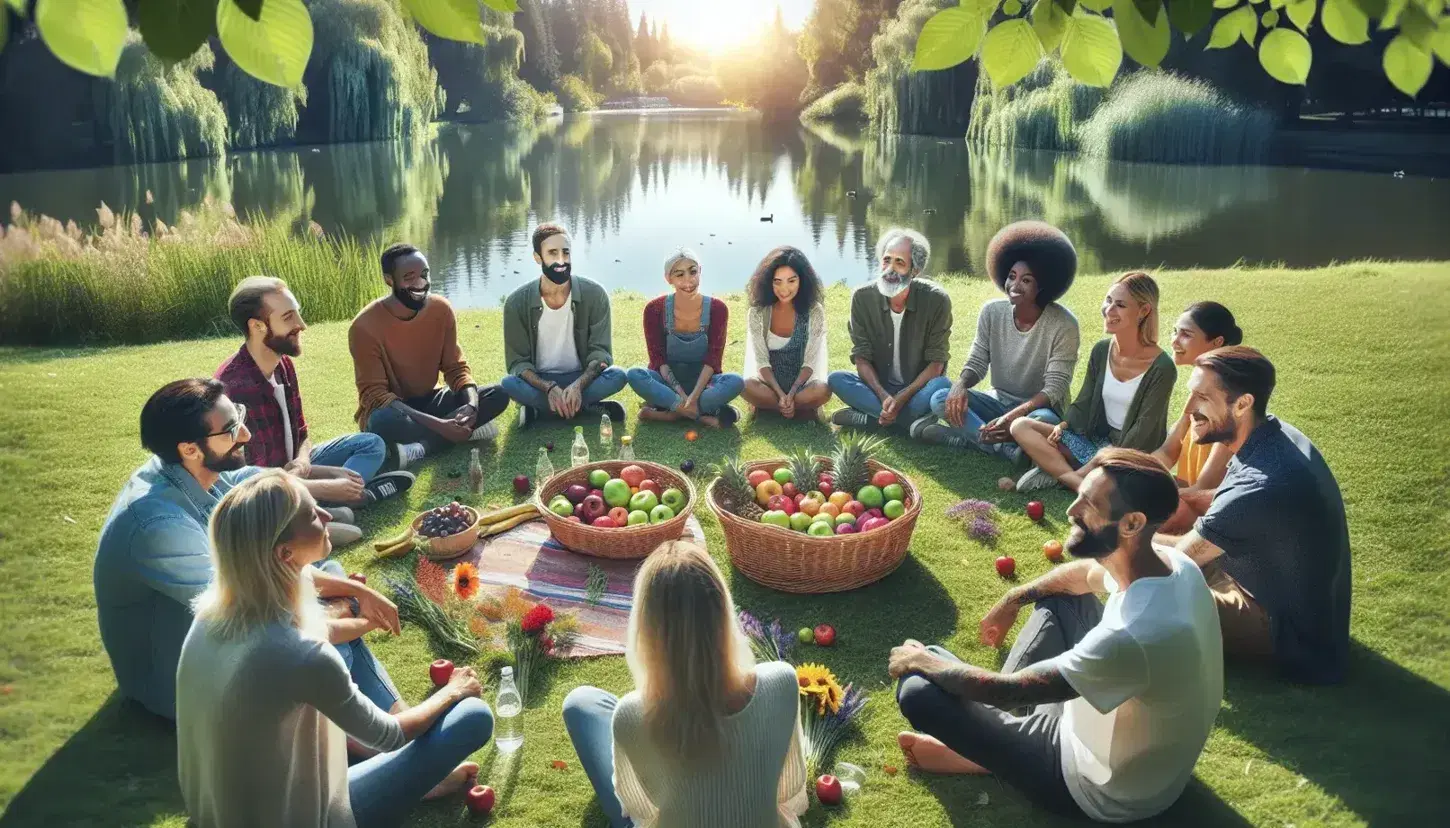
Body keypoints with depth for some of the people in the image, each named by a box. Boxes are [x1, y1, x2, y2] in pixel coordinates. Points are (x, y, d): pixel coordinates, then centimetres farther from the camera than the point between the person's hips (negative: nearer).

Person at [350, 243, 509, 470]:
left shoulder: (441, 309, -8)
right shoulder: (365, 326, -22)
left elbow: (456, 368, -2)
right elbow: (374, 394, -24)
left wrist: (472, 405, -26)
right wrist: (438, 424, -35)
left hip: (428, 402, 5)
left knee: (498, 395, -17)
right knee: (383, 422, -41)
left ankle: (419, 448, -25)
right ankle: (468, 431, -21)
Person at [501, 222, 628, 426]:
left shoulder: (594, 294, -11)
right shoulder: (517, 302, -11)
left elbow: (601, 352, -12)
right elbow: (518, 362, -10)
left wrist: (578, 386, -31)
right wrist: (549, 388, -29)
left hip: (581, 378, 1)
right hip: (539, 381, -1)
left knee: (617, 376, -29)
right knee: (509, 384, -33)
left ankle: (539, 407, -16)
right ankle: (585, 407, -19)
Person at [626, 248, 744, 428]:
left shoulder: (717, 309, -8)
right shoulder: (655, 309, -8)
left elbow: (713, 359, -11)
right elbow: (658, 359, -10)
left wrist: (694, 396, -26)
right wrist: (681, 394, -25)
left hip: (703, 382, 0)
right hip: (668, 381, 0)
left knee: (736, 381, -30)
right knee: (634, 375, -31)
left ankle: (670, 413, -23)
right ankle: (703, 414, -29)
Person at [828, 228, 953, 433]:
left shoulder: (936, 299, -15)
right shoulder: (863, 297, -10)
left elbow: (936, 362, -13)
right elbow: (861, 357, -8)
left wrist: (901, 398, -25)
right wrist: (884, 396, -25)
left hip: (918, 389, -2)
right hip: (879, 388, 2)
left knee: (942, 386, -34)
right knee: (836, 379, -25)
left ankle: (868, 418, -26)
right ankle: (913, 418, -31)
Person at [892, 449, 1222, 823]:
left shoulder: (1134, 637, -41)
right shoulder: (1173, 562, -14)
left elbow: (1007, 690, -29)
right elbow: (1084, 574, 11)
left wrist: (921, 661, -13)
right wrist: (1013, 599, 17)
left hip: (1106, 789, -8)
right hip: (1143, 741, 8)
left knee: (918, 690, -17)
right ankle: (996, 723, 18)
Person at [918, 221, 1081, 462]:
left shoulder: (1063, 325, -19)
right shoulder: (992, 312, -6)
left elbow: (1055, 387, -23)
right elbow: (977, 362, -2)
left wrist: (1016, 415, -39)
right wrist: (960, 385, -27)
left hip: (1038, 408, -5)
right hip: (999, 401, 5)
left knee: (1043, 421, -40)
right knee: (942, 399, -20)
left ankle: (972, 434, -23)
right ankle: (1008, 447, -28)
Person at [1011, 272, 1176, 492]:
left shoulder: (1161, 368, -15)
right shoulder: (1101, 351, 2)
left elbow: (1143, 430, -15)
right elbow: (1084, 403, 8)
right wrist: (1063, 426, -11)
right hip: (1098, 440, 6)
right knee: (1021, 426, -9)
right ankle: (1072, 476, -24)